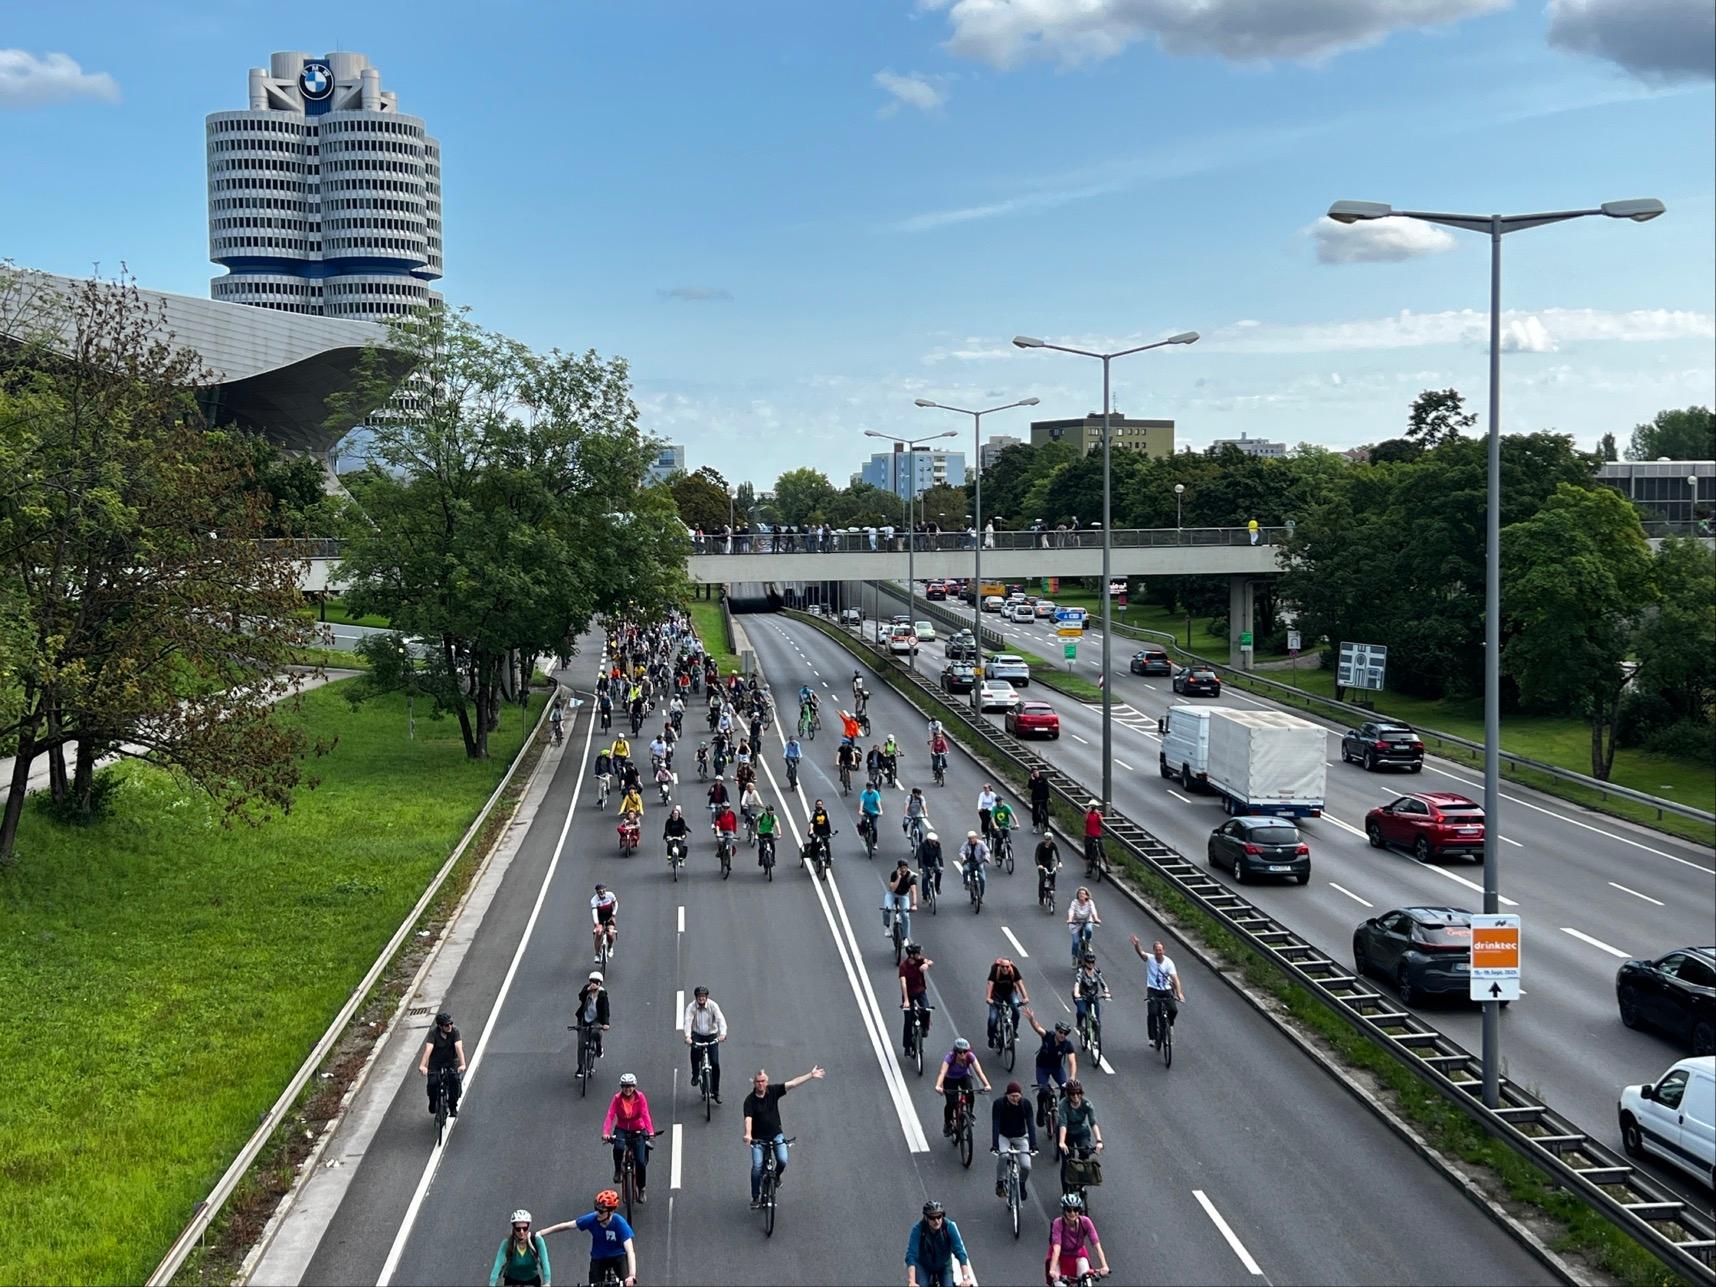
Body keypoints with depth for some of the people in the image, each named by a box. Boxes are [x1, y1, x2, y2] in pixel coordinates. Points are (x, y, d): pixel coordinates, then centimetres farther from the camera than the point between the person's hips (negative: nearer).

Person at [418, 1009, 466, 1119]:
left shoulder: (454, 1031, -17)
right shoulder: (433, 1032, -19)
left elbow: (459, 1047, -29)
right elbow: (428, 1049, -31)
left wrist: (462, 1064, -44)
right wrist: (422, 1065, -46)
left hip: (451, 1061, 0)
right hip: (435, 1063, 0)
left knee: (455, 1081, -24)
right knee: (432, 1083, -22)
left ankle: (453, 1107, -4)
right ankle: (433, 1104, 10)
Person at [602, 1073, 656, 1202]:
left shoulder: (640, 1097, -12)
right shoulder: (617, 1099, -10)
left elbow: (645, 1114, -22)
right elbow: (610, 1116, -19)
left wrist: (650, 1131, -36)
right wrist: (606, 1133, -35)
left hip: (638, 1131, 0)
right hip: (621, 1130, 0)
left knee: (641, 1161, -11)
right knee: (618, 1148, -33)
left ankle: (641, 1189, 12)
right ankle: (617, 1171, -4)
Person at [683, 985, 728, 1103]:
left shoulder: (713, 1006, -15)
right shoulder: (691, 1007, -14)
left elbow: (720, 1019, -27)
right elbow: (688, 1021, -29)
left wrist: (723, 1033, -46)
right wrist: (687, 1036, -47)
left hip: (712, 1035, 0)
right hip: (697, 1035, 0)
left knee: (715, 1063, -8)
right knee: (695, 1049, -34)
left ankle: (715, 1092, 6)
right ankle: (695, 1074, -10)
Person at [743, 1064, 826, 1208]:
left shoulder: (773, 1091, -7)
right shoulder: (749, 1100, -15)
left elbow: (792, 1084, -9)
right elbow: (748, 1119, -27)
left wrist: (811, 1075, -14)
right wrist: (748, 1134, -46)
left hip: (776, 1135, 2)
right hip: (758, 1138, -2)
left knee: (782, 1160, -17)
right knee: (757, 1167, -11)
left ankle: (776, 1175, 17)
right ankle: (756, 1197, 6)